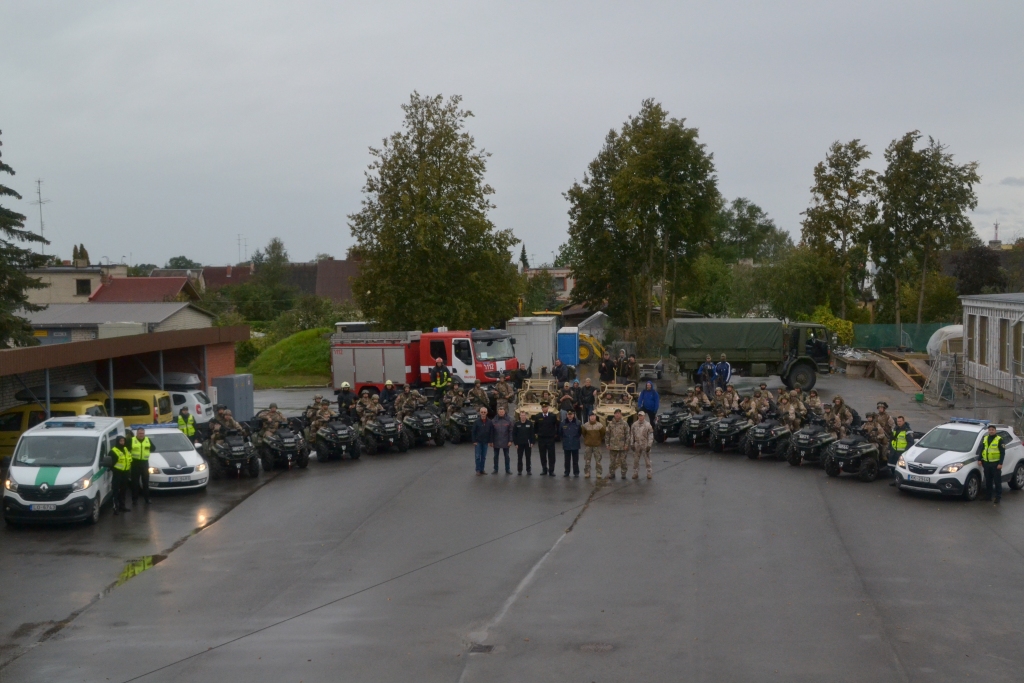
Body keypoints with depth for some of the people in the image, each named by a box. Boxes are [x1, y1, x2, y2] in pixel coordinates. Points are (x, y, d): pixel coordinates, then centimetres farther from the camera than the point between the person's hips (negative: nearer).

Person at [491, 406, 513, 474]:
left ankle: (507, 469, 12)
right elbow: (491, 432, 0)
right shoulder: (493, 421, 0)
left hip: (505, 442, 0)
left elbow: (510, 431, -1)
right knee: (496, 456, 7)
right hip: (496, 442, 0)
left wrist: (510, 441, -8)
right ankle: (495, 469, 15)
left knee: (507, 456, 6)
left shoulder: (508, 421, 0)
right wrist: (491, 441, -4)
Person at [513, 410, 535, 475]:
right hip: (519, 444, 1)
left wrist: (532, 442, -5)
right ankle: (519, 470, 13)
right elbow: (514, 434, 2)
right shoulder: (517, 424, 0)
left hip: (528, 444, -1)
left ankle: (529, 470, 13)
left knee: (528, 457, 6)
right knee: (519, 458, 5)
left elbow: (532, 433, 0)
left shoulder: (530, 423, -1)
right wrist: (515, 443, -3)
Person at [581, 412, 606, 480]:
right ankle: (587, 474, 12)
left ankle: (598, 474, 7)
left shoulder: (600, 425, -7)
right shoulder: (585, 425, -5)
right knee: (587, 460, 5)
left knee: (598, 461, 1)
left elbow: (603, 433, 4)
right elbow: (583, 433, 9)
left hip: (597, 445, -1)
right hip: (587, 445, 1)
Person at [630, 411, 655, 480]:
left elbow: (651, 436, -5)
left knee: (647, 460, 2)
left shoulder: (648, 425, -5)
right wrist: (632, 444, 5)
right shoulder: (634, 424, 5)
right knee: (636, 460, 6)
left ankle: (649, 473, 11)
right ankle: (635, 473, 15)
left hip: (645, 445, -3)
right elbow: (632, 435, 10)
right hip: (637, 445, 3)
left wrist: (649, 445, -10)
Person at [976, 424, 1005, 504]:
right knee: (988, 481, 12)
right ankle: (988, 496, 19)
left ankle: (998, 497, 1)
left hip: (995, 464, -5)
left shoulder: (999, 439, -4)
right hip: (986, 463, 5)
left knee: (997, 481, -2)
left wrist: (1000, 463, -13)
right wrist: (980, 459, 10)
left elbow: (1003, 452, -6)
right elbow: (981, 449, 18)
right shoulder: (984, 438, 12)